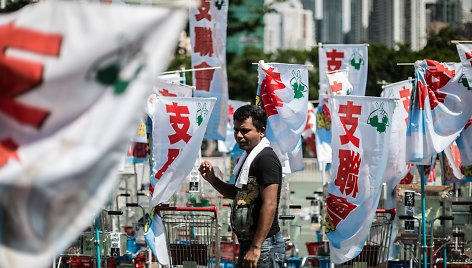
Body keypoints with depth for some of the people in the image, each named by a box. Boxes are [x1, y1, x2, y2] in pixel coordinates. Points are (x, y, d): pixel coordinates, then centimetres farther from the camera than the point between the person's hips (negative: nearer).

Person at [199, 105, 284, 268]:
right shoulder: (248, 157, 15)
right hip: (247, 242, 10)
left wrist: (255, 248, -24)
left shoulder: (266, 159, -15)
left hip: (264, 246, -10)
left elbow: (269, 205, -21)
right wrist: (212, 179, 12)